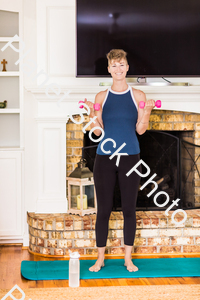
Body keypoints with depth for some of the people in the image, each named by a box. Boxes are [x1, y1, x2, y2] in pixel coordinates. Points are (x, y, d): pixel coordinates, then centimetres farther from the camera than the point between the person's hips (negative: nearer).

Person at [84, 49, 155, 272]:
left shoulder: (138, 96, 3)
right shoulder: (101, 97, 4)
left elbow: (140, 129, -1)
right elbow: (97, 131, 0)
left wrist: (147, 112, -15)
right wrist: (93, 113, -15)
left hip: (130, 157, 0)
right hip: (105, 158, 0)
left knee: (129, 209, 5)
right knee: (103, 209, 3)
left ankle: (128, 258, 16)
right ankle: (100, 258, 15)